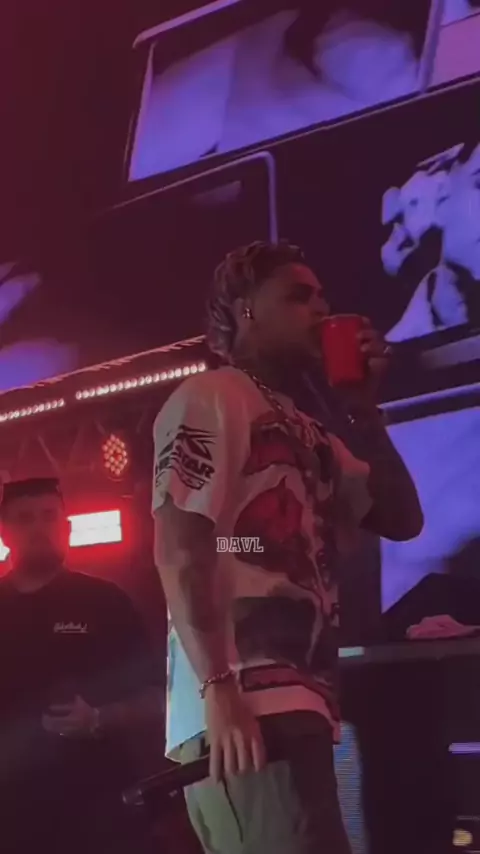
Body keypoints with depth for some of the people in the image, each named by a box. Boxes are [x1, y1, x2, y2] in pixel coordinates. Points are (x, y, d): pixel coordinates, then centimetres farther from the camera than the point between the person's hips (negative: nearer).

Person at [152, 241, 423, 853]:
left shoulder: (307, 431, 22)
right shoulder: (209, 400, -3)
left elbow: (402, 519, 20)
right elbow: (177, 551, -13)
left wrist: (364, 410, 11)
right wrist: (219, 689, -21)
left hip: (296, 706, 9)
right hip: (244, 711, -9)